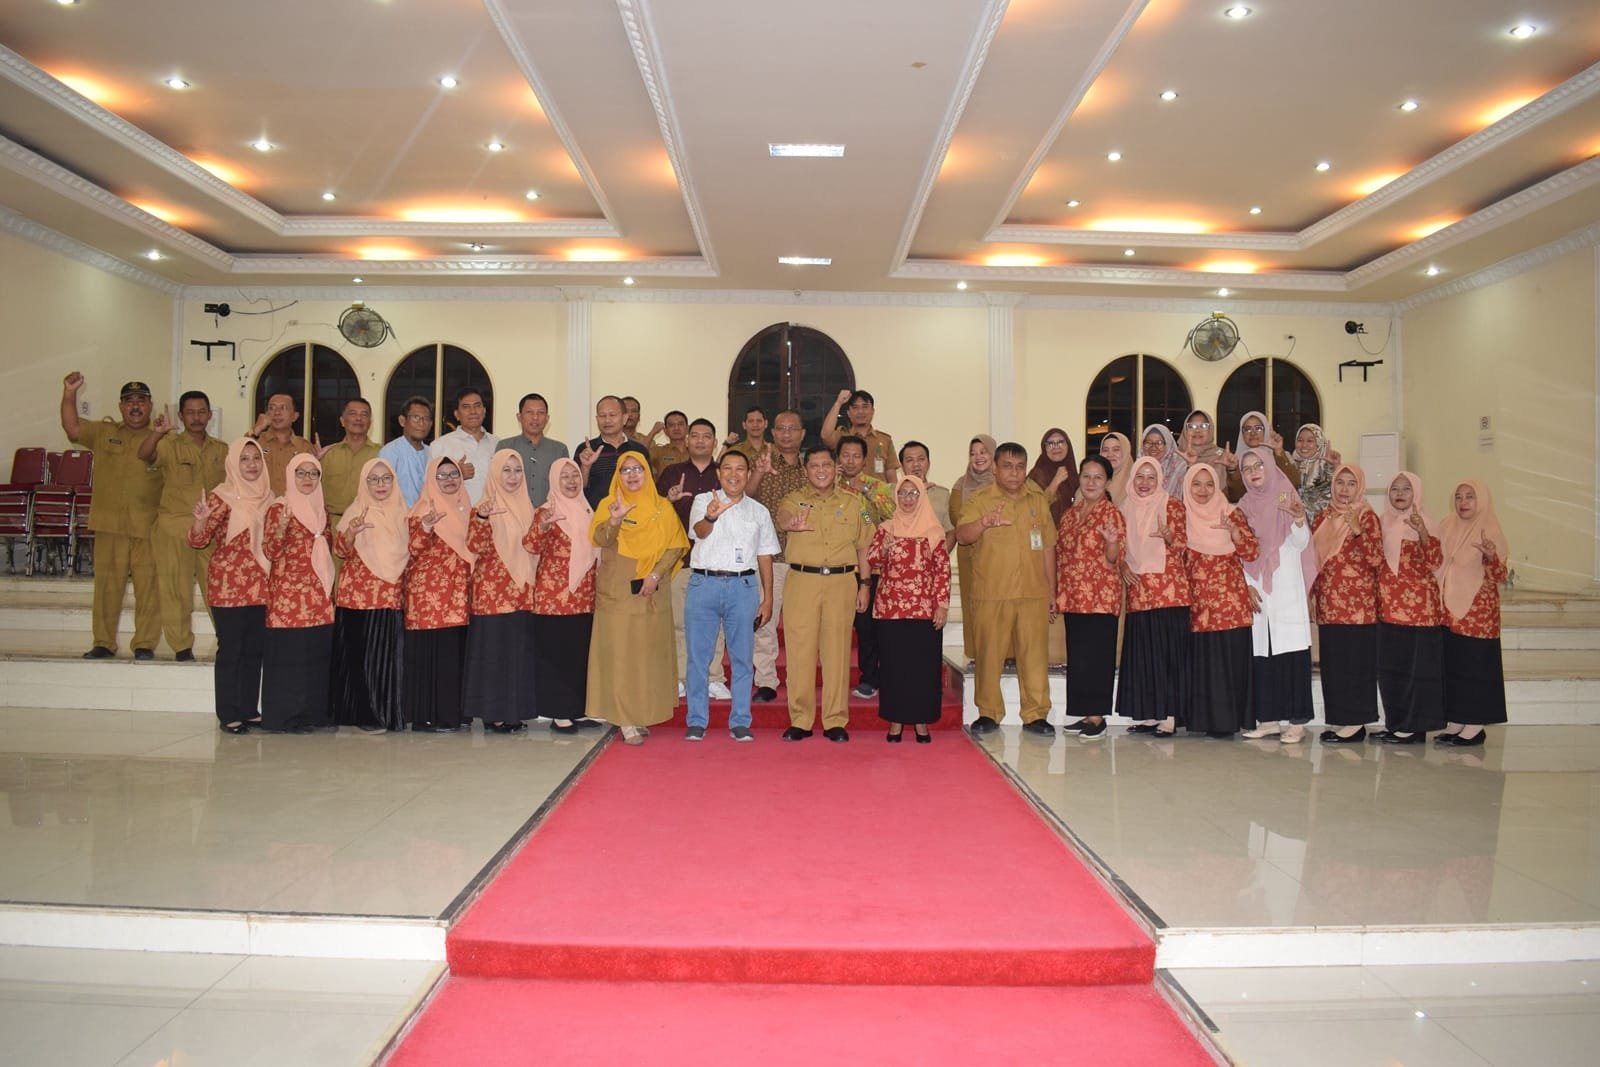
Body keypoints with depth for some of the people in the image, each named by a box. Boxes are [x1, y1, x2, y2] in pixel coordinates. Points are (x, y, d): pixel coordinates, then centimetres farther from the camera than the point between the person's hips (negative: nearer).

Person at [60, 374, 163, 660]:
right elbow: (72, 428, 3)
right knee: (107, 585, 5)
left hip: (149, 527, -2)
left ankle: (145, 644, 5)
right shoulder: (103, 433, 16)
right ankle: (104, 642, 13)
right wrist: (69, 394, -6)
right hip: (110, 525, 2)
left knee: (149, 587, -2)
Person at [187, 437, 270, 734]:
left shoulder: (267, 496, 10)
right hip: (228, 584, -6)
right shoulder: (222, 497, -7)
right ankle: (228, 715, 4)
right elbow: (197, 541, -12)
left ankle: (249, 710, 20)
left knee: (255, 650, 11)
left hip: (260, 585, 6)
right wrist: (201, 519, -30)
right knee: (230, 649, -2)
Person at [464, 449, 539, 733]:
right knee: (494, 649, -2)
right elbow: (475, 546, -18)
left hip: (522, 590, 6)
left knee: (521, 650, 8)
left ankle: (516, 710, 18)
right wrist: (481, 518, -33)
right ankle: (493, 713, 6)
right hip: (492, 591, -6)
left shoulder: (526, 508, 12)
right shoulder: (485, 507, -5)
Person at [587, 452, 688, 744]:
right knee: (619, 654, -4)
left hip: (652, 593, 2)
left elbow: (676, 545, 2)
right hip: (616, 591, -2)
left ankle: (642, 715, 18)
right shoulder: (608, 504, 3)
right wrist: (614, 520, -34)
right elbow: (600, 540, -14)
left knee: (649, 653, 6)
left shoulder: (662, 507, 8)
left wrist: (656, 574, -11)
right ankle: (627, 722, -1)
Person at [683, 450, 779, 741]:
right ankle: (697, 721, 11)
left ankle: (740, 722, 13)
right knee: (698, 656, 2)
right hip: (704, 584, -1)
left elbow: (765, 558, 13)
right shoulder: (703, 501, 5)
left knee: (743, 657, 4)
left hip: (743, 587, 2)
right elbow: (700, 531, -16)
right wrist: (710, 517, -39)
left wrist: (768, 599, 7)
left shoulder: (759, 511, 12)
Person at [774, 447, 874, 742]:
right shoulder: (794, 499, 5)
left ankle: (836, 721, 11)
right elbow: (783, 515, -19)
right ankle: (800, 721, 9)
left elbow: (863, 547, 15)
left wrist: (864, 584, 8)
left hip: (841, 582, 1)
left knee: (837, 651, 3)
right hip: (802, 581, -1)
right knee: (800, 651, -1)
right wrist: (790, 523, -43)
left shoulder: (852, 503, 12)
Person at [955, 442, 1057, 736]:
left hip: (1034, 593, 2)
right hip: (991, 593, -2)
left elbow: (1048, 547, 16)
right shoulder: (978, 500, 2)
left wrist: (1052, 591, 13)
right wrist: (983, 523, -34)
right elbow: (961, 535, -13)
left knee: (1034, 654, 1)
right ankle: (988, 713, 15)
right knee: (989, 654, 2)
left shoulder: (1039, 501, 13)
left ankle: (1036, 715, 11)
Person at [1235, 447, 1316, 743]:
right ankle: (1269, 719, 8)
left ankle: (1297, 721, -5)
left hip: (1286, 588, -3)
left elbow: (1302, 544, -7)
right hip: (1255, 590, 4)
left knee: (1291, 650, -7)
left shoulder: (1287, 499, 2)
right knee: (1260, 652, 1)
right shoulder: (1244, 507, 12)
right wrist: (1247, 584, 0)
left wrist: (1299, 519, -26)